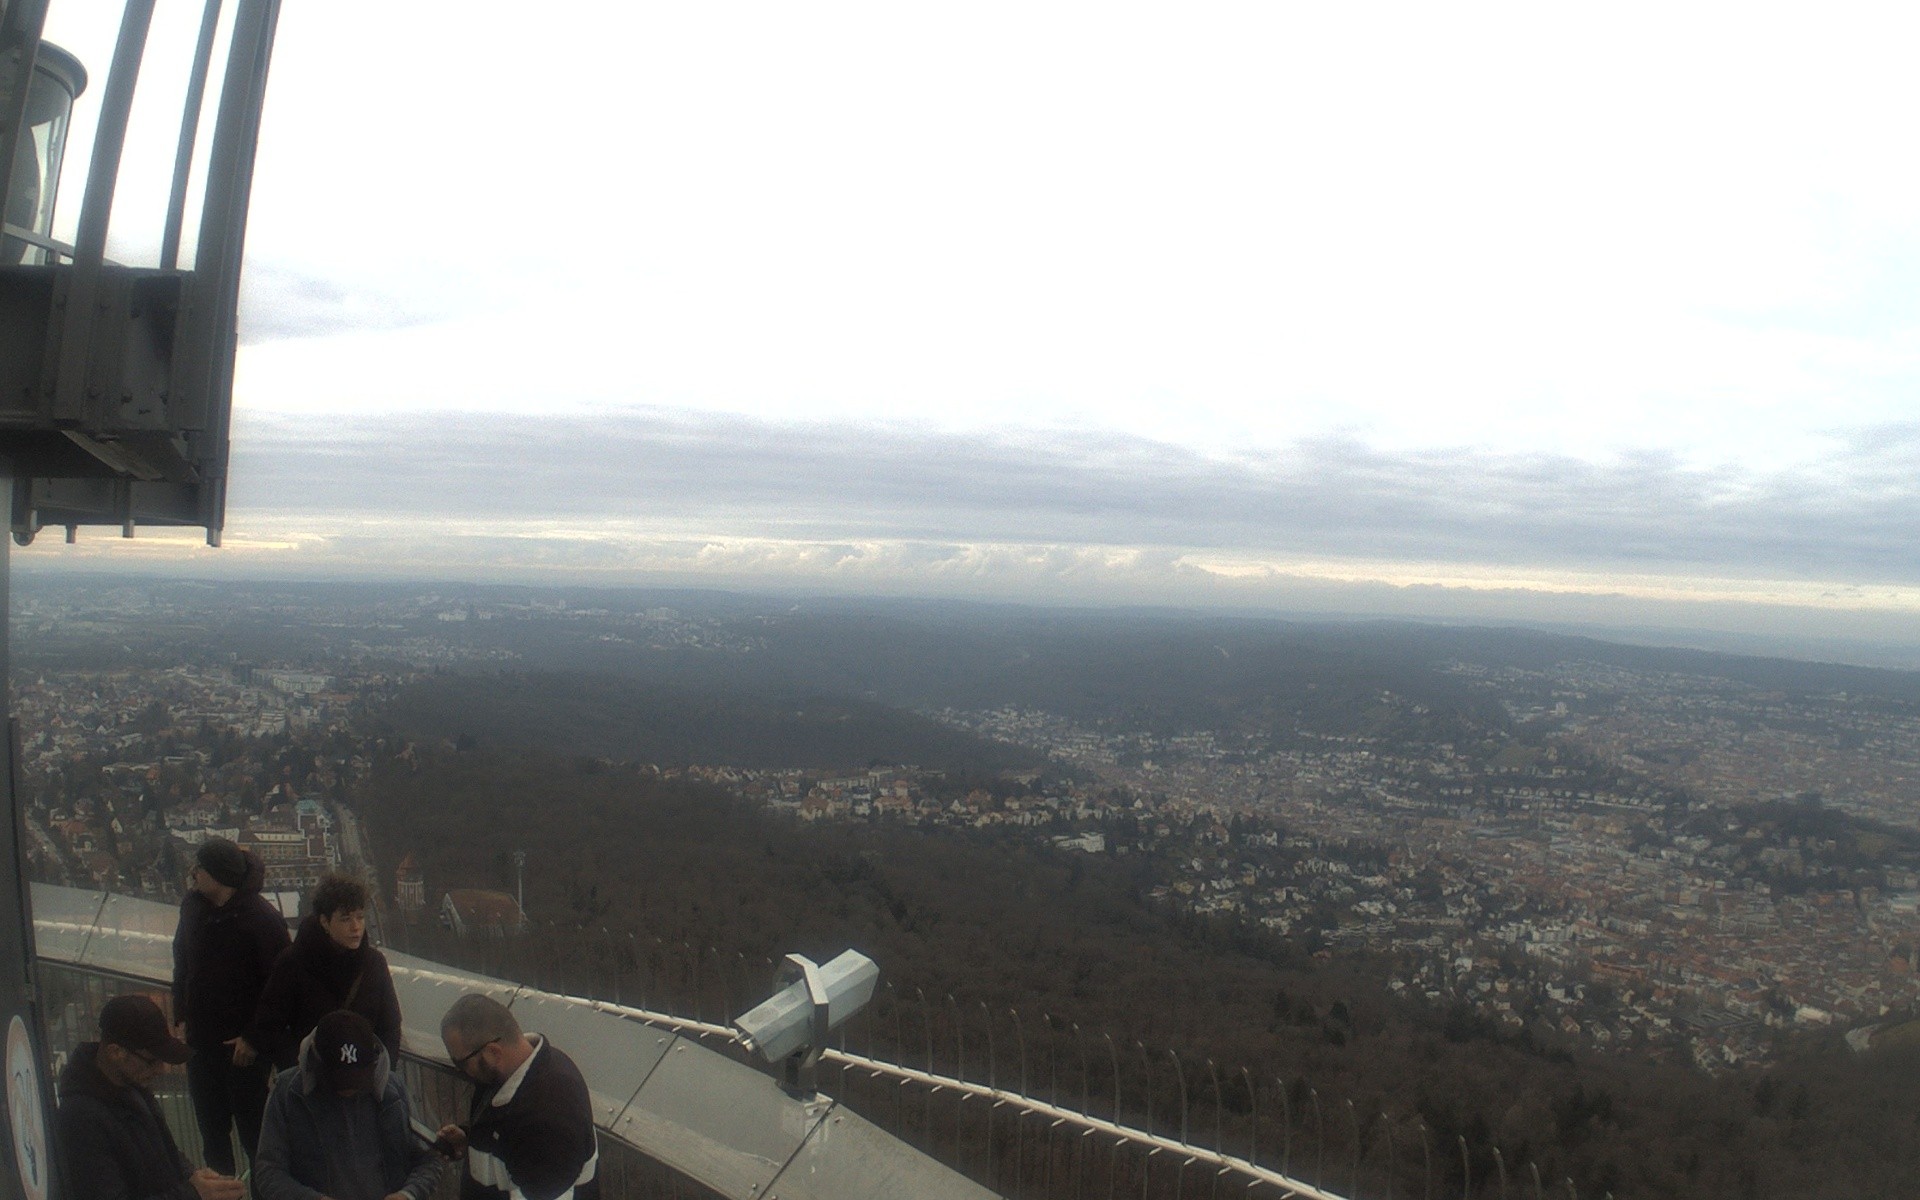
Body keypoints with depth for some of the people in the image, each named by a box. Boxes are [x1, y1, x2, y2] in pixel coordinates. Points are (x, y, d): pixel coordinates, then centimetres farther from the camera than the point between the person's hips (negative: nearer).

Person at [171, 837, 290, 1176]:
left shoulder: (261, 919, -20)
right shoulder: (192, 907, 0)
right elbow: (182, 967, 14)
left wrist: (254, 1037, -16)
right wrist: (181, 1018, 7)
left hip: (242, 1046, -6)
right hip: (200, 1042, 6)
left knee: (252, 1128, 5)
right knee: (211, 1127, 19)